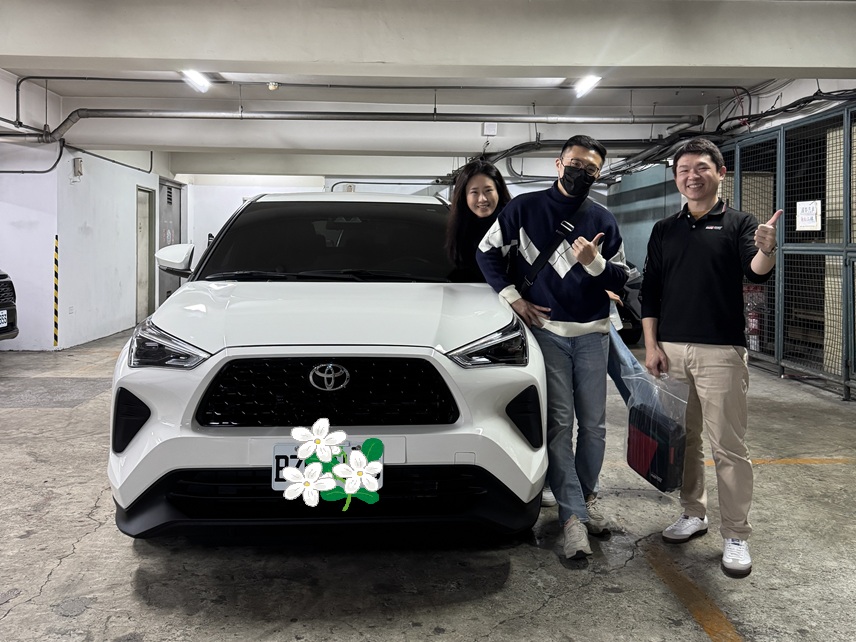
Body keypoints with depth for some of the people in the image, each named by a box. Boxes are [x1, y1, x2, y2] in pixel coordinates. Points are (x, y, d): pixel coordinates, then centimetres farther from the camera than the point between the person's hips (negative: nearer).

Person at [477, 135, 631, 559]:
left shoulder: (603, 220, 9)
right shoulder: (525, 207, 1)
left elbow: (620, 279, 8)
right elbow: (487, 252, 4)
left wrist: (594, 262, -13)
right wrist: (513, 298, -4)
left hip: (593, 333, 3)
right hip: (547, 330, -3)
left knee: (593, 424, 7)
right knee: (559, 424, -5)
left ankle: (586, 497, 25)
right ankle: (572, 516, -2)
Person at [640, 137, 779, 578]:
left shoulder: (738, 224, 2)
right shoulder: (664, 230, 13)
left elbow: (756, 274, -15)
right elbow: (650, 290, 11)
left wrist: (767, 251, -39)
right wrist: (651, 345, 3)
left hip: (720, 351, -4)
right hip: (671, 350, 4)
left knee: (728, 446, -2)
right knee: (683, 439, 12)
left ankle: (736, 536, 6)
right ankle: (693, 514, 27)